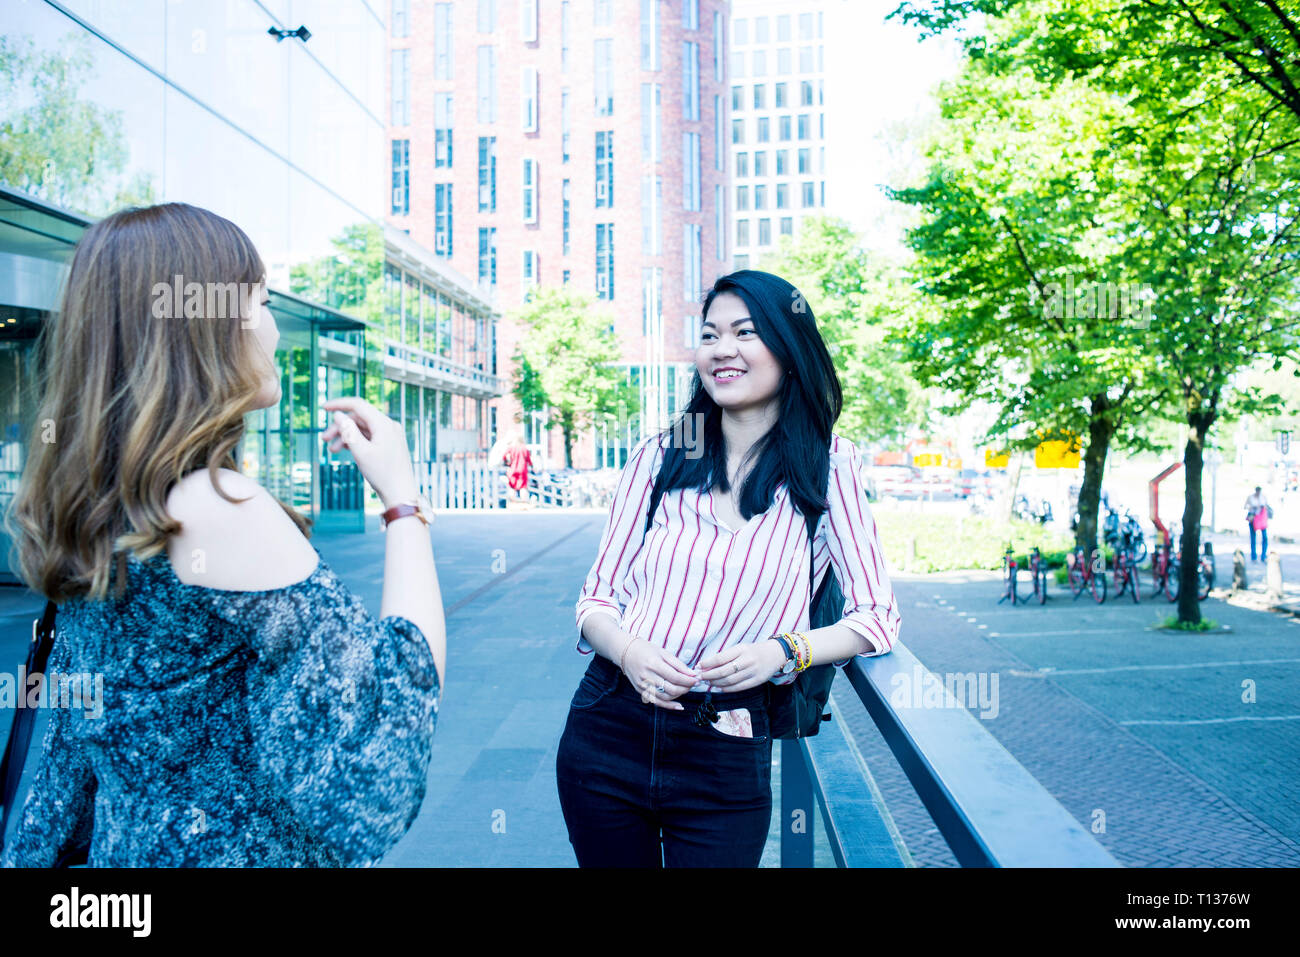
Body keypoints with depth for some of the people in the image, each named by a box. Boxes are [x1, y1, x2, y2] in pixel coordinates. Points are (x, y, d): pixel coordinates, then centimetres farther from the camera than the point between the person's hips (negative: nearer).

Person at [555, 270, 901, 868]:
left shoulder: (828, 466, 0)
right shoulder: (659, 456, 4)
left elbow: (877, 617, 0)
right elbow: (597, 598, 6)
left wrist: (782, 651, -17)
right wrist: (627, 650, -16)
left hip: (726, 756, -2)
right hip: (608, 730, 2)